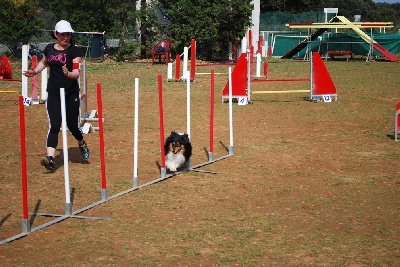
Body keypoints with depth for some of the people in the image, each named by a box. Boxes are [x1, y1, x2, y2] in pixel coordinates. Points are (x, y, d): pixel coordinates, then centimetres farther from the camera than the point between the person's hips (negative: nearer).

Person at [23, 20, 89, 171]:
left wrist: (68, 74, -37)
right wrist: (35, 71, 9)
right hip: (53, 93, 2)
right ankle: (50, 158, -15)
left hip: (71, 94, -2)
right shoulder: (49, 49, 5)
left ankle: (82, 144, 38)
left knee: (73, 125, 5)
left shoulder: (74, 51, -7)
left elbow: (76, 73, -16)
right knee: (54, 125, -9)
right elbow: (43, 63, 26)